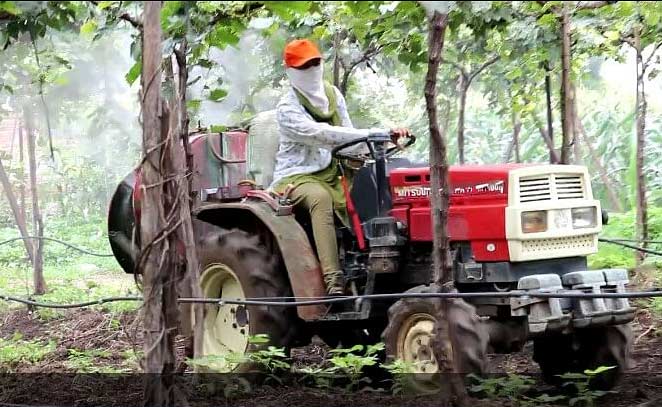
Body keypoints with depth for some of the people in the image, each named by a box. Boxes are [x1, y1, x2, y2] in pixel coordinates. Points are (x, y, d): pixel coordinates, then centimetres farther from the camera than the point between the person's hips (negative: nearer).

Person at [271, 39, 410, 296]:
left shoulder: (332, 94, 12)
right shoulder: (288, 108, -9)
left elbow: (347, 135, 13)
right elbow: (320, 134, -25)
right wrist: (370, 134, -33)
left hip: (330, 173, 6)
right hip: (297, 176, -5)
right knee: (320, 197, -38)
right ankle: (333, 278, -44)